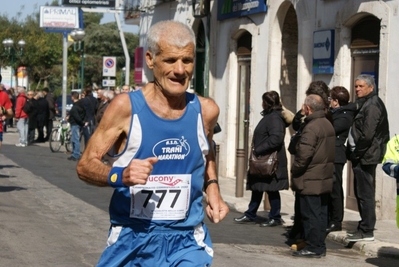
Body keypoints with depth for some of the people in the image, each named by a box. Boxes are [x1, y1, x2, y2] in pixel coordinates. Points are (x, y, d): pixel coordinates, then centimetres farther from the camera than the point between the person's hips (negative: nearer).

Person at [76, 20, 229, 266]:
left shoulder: (206, 111, 1)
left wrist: (212, 187, 6)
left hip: (187, 240, 1)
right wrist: (120, 175, -25)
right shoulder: (126, 107, -9)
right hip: (132, 238, -1)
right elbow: (86, 165, -6)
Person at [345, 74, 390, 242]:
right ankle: (364, 227, 22)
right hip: (362, 157, 11)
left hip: (365, 157, -11)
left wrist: (356, 153, -15)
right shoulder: (365, 104, 18)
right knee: (361, 193, 15)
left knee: (365, 193, -8)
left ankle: (367, 231, -5)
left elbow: (367, 135, -21)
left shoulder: (372, 105, -14)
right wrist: (352, 152, 12)